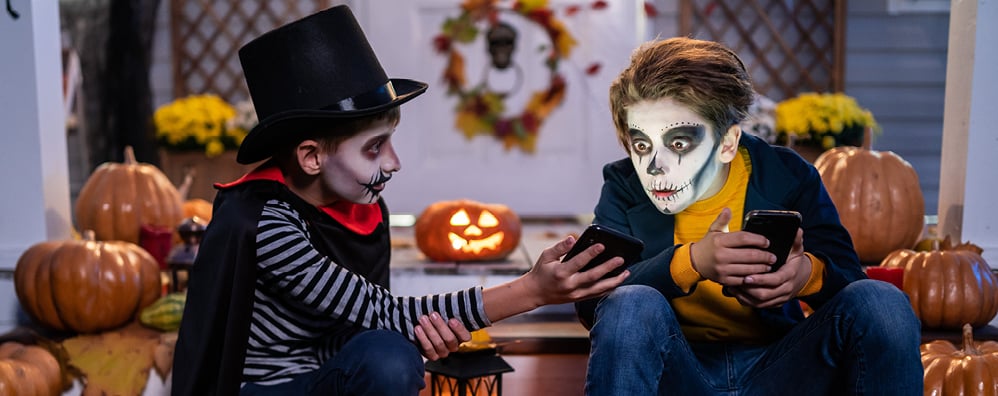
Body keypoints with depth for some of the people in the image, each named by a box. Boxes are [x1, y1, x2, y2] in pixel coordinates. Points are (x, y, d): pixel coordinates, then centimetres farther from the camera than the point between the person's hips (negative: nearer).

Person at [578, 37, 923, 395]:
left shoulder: (787, 177, 0)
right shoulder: (624, 188, -2)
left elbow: (848, 279, -3)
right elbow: (590, 298, -16)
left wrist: (809, 274, -29)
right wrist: (690, 262, -32)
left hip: (777, 367, 1)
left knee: (881, 301, -21)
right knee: (631, 304, -31)